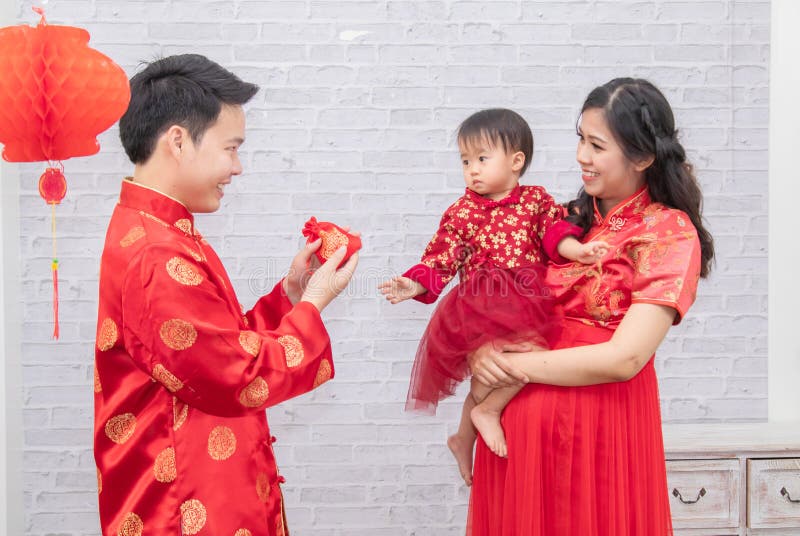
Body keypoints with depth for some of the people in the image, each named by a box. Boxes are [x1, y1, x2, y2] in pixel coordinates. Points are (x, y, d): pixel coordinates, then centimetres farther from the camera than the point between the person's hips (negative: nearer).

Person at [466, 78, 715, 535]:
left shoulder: (670, 234, -8)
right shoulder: (573, 219, 9)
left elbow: (624, 359, -17)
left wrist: (514, 366, -13)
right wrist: (480, 351, -13)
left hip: (600, 426, -5)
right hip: (520, 423, 5)